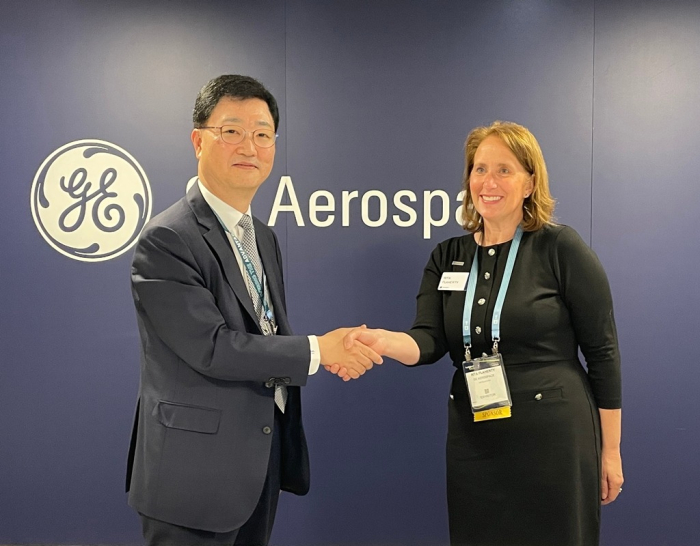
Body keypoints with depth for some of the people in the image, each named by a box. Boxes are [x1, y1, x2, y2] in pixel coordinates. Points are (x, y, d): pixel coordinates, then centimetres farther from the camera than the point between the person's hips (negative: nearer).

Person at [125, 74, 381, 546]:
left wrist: (338, 352, -3)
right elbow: (212, 348, -22)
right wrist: (317, 350, -17)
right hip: (197, 471, -7)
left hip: (264, 459, 8)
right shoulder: (166, 240, -17)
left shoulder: (264, 238, 10)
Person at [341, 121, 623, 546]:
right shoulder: (447, 259, 5)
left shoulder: (561, 248, -8)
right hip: (473, 443, 4)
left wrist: (610, 450, -2)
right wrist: (381, 340, -28)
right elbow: (429, 341, -6)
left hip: (553, 439, -4)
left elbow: (603, 351, -5)